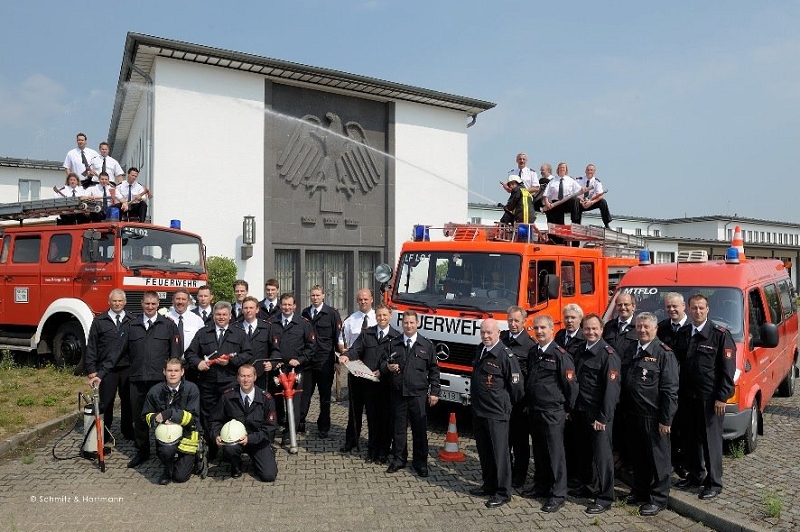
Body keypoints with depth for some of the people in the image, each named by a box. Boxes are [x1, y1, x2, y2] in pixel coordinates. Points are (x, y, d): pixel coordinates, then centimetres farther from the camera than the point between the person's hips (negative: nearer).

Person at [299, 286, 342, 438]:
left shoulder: (332, 313, -3)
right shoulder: (305, 313, 10)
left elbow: (338, 337, -3)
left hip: (325, 362, -3)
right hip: (307, 361, 3)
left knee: (325, 396, 8)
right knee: (304, 393, 4)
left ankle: (323, 427, 18)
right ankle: (299, 423, 16)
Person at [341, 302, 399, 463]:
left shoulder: (396, 336, 0)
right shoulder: (366, 333, 10)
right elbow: (356, 349, 1)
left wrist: (383, 371, -17)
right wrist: (346, 356, -21)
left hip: (386, 382, -2)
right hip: (368, 382, 2)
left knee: (385, 417, 5)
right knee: (372, 416, 10)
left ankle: (383, 451, 18)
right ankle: (372, 449, 23)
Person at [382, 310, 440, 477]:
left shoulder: (426, 345, 4)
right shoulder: (393, 344, 8)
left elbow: (434, 369, 5)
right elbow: (383, 364, 14)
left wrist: (434, 392, 1)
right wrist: (388, 367, -10)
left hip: (418, 394, -2)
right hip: (398, 392, 2)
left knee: (420, 428, 3)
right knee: (399, 427, 9)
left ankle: (420, 462, 16)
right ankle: (399, 459, 24)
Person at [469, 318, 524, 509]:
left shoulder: (506, 355, -16)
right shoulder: (481, 351, 9)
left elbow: (517, 384, -12)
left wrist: (507, 404, 0)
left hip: (496, 413, -8)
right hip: (478, 411, 8)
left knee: (499, 452, 1)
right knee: (484, 451, 18)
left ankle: (503, 492, 12)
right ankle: (488, 485, 33)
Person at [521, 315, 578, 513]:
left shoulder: (560, 355, -12)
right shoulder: (533, 354, 11)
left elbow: (571, 384, -10)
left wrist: (567, 409, -3)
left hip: (553, 412, -7)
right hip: (534, 411, 7)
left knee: (555, 452, 0)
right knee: (539, 450, 16)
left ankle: (558, 494, 10)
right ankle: (541, 486, 29)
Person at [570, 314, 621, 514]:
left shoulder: (608, 354, -12)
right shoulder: (580, 353, 12)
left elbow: (612, 388, -16)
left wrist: (603, 417, -18)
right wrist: (572, 409, 12)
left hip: (599, 414, -7)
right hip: (581, 412, 7)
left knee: (601, 453, 1)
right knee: (583, 451, 15)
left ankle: (605, 497, 11)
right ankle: (588, 485, 33)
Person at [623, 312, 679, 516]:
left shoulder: (664, 353, -11)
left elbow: (670, 390, -14)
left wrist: (666, 419, -16)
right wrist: (625, 410, 9)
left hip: (653, 416, -7)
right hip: (633, 414, 7)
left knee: (658, 458, 5)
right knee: (639, 456, 18)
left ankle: (658, 499, 18)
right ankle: (640, 492, 32)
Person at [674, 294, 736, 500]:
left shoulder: (720, 334, -7)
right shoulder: (683, 334, 9)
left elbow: (728, 369, -10)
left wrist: (722, 397, -14)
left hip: (710, 397, -5)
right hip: (688, 396, 5)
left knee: (711, 439, 2)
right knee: (691, 438, 13)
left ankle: (714, 482, 13)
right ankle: (695, 475, 28)